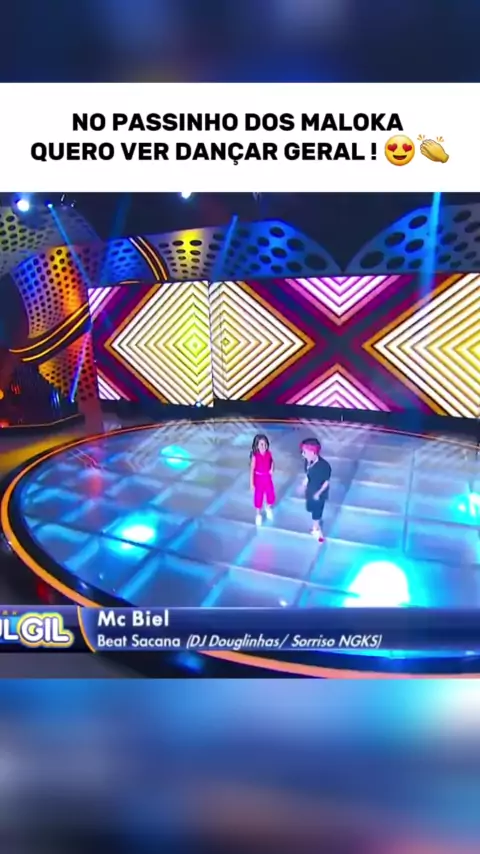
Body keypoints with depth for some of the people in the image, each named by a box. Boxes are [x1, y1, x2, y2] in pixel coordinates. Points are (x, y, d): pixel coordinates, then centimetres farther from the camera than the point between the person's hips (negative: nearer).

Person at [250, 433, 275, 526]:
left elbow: (272, 462, 11)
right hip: (259, 479, -3)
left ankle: (268, 508, 47)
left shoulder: (269, 454, -10)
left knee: (271, 495, 15)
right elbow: (252, 470, -15)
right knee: (258, 497, 10)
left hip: (268, 478, 4)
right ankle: (258, 514, 32)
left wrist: (272, 469, -10)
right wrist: (251, 483, -13)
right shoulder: (255, 456, -21)